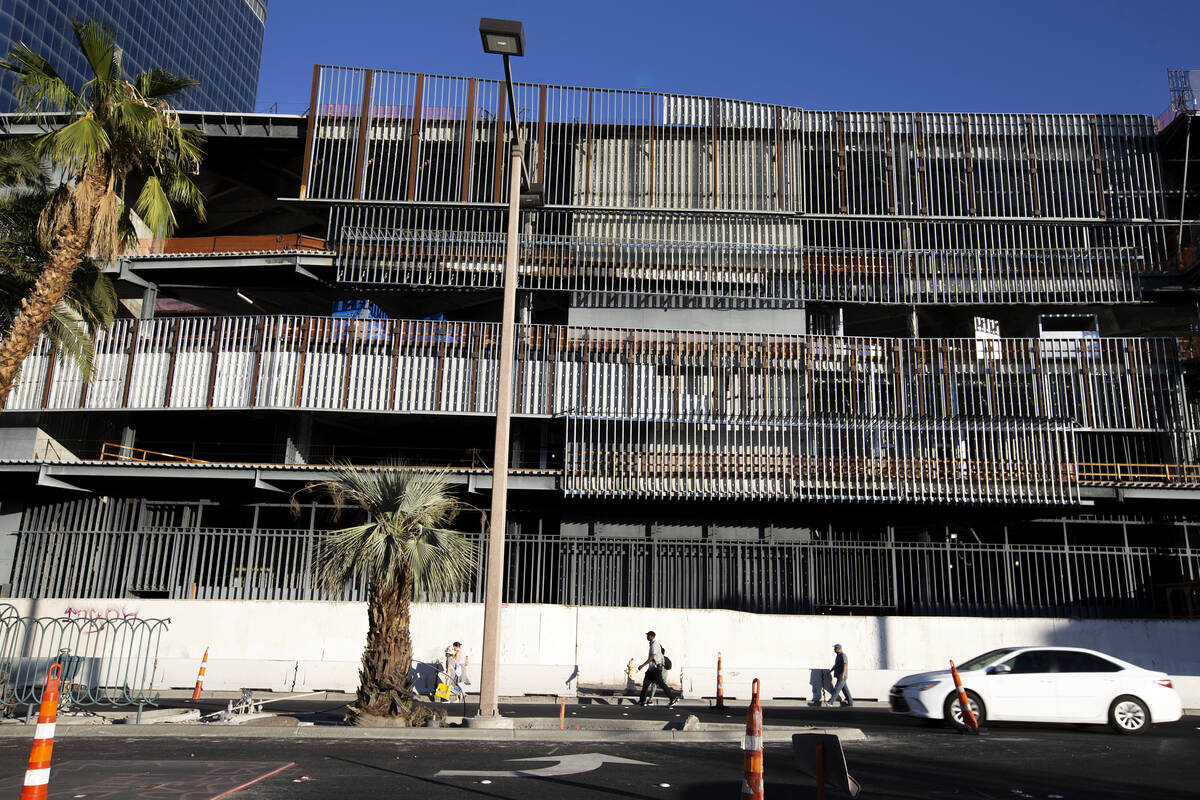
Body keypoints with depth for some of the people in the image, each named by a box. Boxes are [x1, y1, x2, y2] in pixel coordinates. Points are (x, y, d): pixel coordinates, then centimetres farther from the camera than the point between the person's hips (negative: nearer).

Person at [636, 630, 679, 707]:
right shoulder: (652, 644, 15)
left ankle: (674, 698, 3)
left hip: (656, 669, -10)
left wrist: (642, 665, -25)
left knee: (661, 684, -6)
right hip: (652, 669, 10)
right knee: (646, 683, 7)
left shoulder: (654, 644, -17)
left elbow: (652, 657, -25)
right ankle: (642, 701, 9)